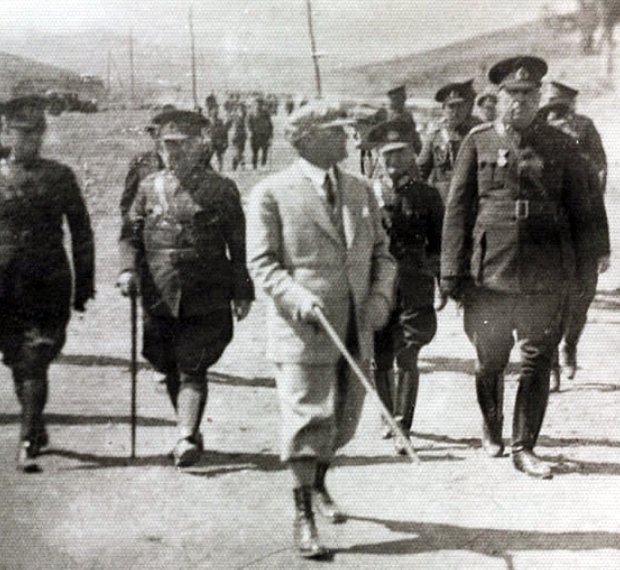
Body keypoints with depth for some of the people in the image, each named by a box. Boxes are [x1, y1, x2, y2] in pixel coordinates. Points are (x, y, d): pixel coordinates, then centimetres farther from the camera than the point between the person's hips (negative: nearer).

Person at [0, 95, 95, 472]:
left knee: (35, 362, -9)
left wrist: (84, 285, 4)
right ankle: (37, 430, 30)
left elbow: (81, 233, 7)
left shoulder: (60, 176, 4)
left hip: (49, 283, -2)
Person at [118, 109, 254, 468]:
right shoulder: (149, 187, 9)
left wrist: (243, 292, 0)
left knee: (192, 368, -10)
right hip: (159, 297, 4)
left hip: (206, 299, -4)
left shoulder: (221, 189, 0)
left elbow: (239, 246, 2)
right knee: (170, 370, 12)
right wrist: (128, 268, -8)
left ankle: (187, 437, -10)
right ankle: (191, 432, 27)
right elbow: (132, 234, 10)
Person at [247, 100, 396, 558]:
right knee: (308, 421, -4)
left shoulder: (361, 191, 13)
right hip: (303, 330, -6)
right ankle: (304, 517, 9)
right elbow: (262, 262, -7)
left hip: (356, 330, 6)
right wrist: (298, 297, -22)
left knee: (344, 420, 16)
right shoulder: (272, 193, -4)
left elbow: (381, 252, 16)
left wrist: (381, 295, -3)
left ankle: (318, 484, 42)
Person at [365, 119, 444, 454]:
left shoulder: (427, 195, 5)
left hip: (415, 290, -2)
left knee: (406, 358, -10)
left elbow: (439, 243, 9)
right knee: (380, 361, 8)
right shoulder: (370, 196, 7)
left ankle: (402, 430, -7)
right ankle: (391, 417, 29)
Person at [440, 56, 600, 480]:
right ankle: (491, 428, 35)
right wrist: (453, 271, -3)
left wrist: (581, 270, 5)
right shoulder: (479, 142, 3)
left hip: (547, 276, 1)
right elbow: (457, 209, 1)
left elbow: (580, 211, 10)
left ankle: (524, 447, 14)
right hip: (490, 272, 0)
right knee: (490, 361, 11)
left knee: (538, 362, 3)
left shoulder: (561, 146, 7)